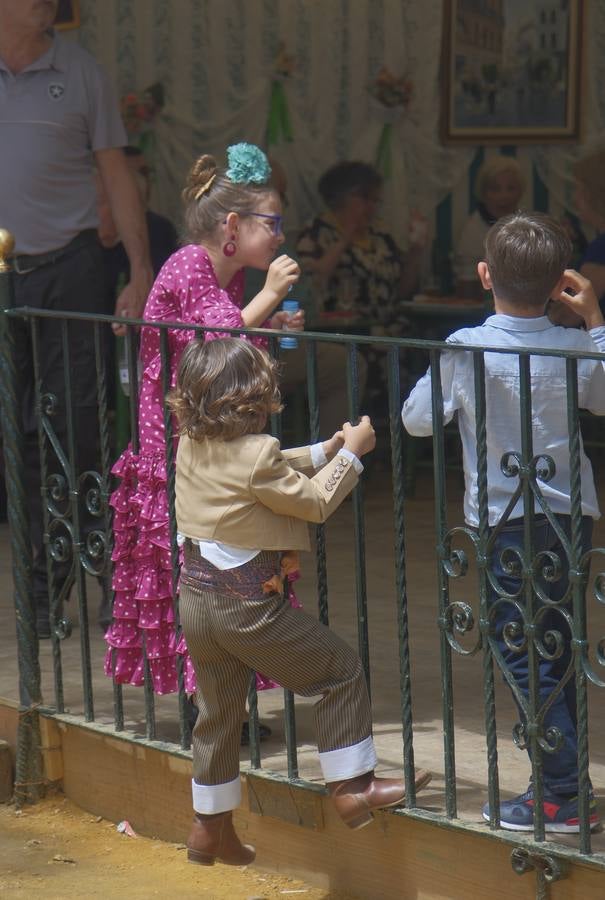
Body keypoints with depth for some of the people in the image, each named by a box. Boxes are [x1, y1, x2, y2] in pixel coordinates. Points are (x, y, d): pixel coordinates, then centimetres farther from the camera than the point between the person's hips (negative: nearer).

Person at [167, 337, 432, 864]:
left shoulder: (192, 445, 4)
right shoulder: (255, 454, -21)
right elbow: (315, 502, -10)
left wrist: (327, 451, 16)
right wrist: (351, 453, 3)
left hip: (195, 598, 8)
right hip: (247, 605, -8)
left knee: (218, 712, 20)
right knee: (342, 671, 8)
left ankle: (210, 826, 28)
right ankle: (353, 787, 9)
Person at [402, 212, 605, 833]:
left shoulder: (467, 349, -13)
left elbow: (416, 419, -3)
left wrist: (444, 378, 15)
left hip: (507, 521, -5)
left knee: (522, 658, -1)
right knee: (555, 652, 16)